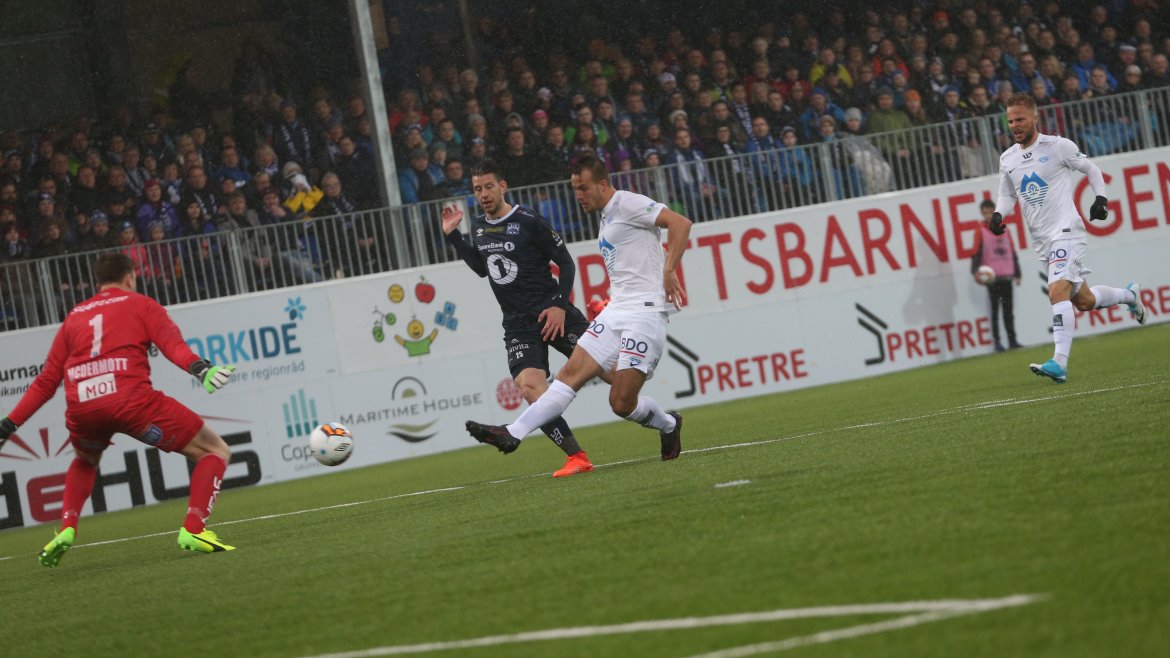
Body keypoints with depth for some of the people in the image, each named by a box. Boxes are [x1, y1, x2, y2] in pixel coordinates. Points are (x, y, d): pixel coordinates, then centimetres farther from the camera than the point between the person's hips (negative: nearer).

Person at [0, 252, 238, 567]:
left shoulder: (74, 317, 28)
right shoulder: (141, 305, 17)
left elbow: (46, 382, 26)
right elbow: (173, 344, -4)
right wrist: (200, 368, -19)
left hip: (80, 409, 4)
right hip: (132, 400, -4)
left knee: (85, 461, 39)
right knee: (216, 452, 9)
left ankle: (66, 530, 18)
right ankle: (193, 529, -10)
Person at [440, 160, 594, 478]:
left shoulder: (529, 222, -8)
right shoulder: (478, 227, 10)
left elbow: (566, 263, -4)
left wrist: (560, 304, -14)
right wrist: (453, 236, 19)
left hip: (552, 313, -4)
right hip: (518, 324, 4)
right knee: (529, 385, -21)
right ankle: (576, 457, -20)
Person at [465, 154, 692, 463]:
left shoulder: (627, 203, -9)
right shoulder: (607, 218, 20)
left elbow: (680, 223, -20)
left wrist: (669, 272, -22)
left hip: (645, 312, -9)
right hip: (616, 310, 9)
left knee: (622, 403, -9)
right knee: (572, 373, -2)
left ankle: (668, 425, 19)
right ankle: (512, 434, -8)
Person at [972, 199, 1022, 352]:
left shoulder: (1004, 230, 14)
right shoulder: (981, 232, 1)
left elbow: (1012, 252, 18)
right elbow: (976, 252, -6)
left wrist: (1017, 273, 17)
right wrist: (975, 270, -21)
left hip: (1006, 276, 4)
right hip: (992, 276, -4)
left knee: (1009, 309, 7)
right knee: (995, 309, -5)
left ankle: (1012, 340, 11)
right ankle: (997, 341, -4)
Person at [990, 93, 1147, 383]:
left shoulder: (1058, 146, -5)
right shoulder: (1007, 159, 9)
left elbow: (1090, 169, 8)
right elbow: (1007, 194, 21)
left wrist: (1101, 198, -5)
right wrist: (998, 214, 1)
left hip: (1065, 231, -6)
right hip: (1042, 240, 6)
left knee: (1058, 291, -24)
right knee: (1084, 301, 11)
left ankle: (1059, 363, -31)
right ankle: (1129, 295, 42)